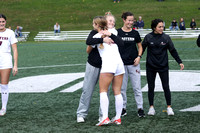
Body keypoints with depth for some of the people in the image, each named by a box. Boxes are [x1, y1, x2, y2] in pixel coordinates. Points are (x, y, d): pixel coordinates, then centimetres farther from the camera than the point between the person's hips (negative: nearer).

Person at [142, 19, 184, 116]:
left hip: (163, 67, 0)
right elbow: (142, 49, 4)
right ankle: (151, 107, 17)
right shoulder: (148, 37, -4)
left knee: (166, 87, 0)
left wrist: (179, 62, 0)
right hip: (151, 67, 0)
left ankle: (169, 107, 10)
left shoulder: (166, 38, -2)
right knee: (151, 87, 6)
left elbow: (173, 51, 4)